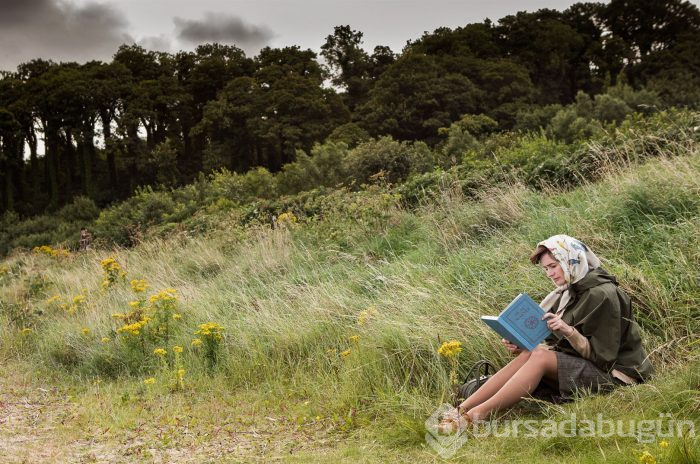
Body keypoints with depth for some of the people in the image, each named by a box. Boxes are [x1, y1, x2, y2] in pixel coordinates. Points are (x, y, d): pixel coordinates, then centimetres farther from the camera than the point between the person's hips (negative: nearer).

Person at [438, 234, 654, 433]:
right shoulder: (570, 292, 10)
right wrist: (522, 347, -8)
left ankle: (476, 415, -33)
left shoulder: (602, 295, -15)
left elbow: (601, 355, -17)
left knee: (540, 357, -27)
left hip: (610, 373, -7)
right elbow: (558, 346, 8)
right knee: (529, 356, -16)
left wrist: (569, 331, -31)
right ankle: (461, 409, -26)